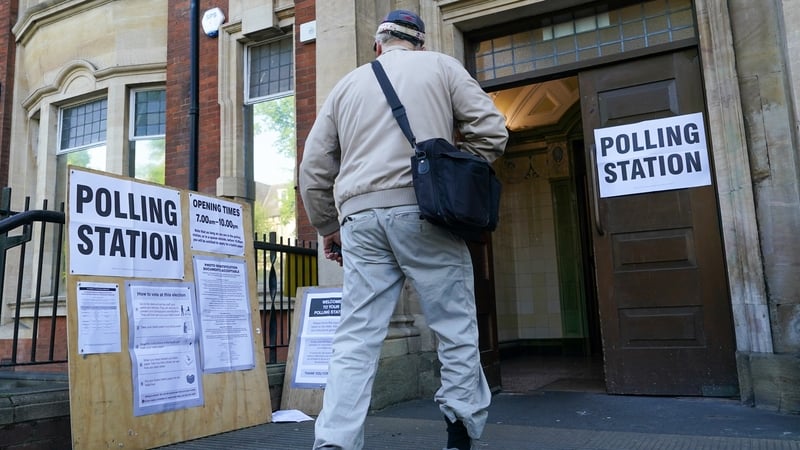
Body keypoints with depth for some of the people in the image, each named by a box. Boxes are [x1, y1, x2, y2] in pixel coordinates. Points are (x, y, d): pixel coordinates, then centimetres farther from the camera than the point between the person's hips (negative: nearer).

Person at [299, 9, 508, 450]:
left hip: (360, 214, 3)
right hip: (422, 209, -2)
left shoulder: (347, 84, 21)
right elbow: (490, 131, 4)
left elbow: (314, 168, 18)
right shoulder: (441, 66, 15)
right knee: (455, 324, 8)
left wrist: (327, 227, 27)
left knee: (356, 335, 4)